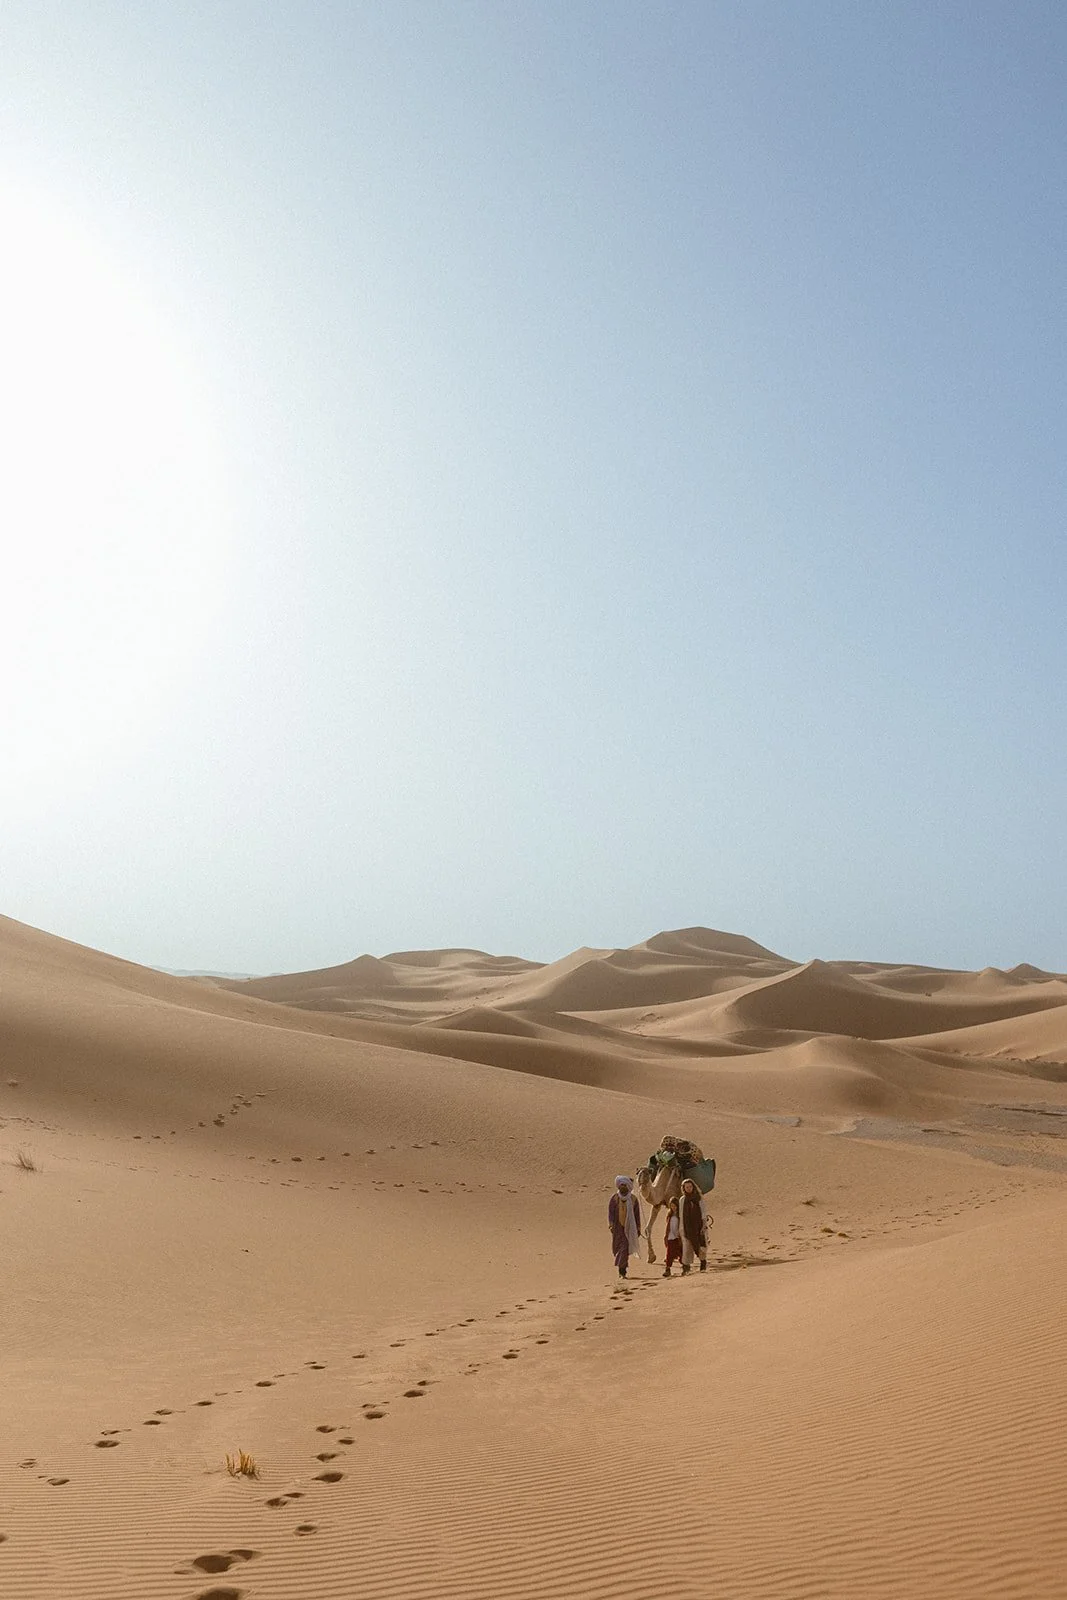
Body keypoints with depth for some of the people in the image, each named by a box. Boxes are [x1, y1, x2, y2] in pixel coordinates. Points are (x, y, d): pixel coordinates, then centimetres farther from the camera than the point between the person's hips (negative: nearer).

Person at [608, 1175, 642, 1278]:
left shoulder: (633, 1199, 1)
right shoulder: (614, 1198, 0)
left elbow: (637, 1214, 7)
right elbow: (610, 1212, -4)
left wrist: (638, 1228, 7)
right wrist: (611, 1224, -17)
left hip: (629, 1227, -1)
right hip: (617, 1227, 1)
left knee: (625, 1247, -11)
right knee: (617, 1247, 8)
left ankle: (622, 1270, -12)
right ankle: (622, 1269, 27)